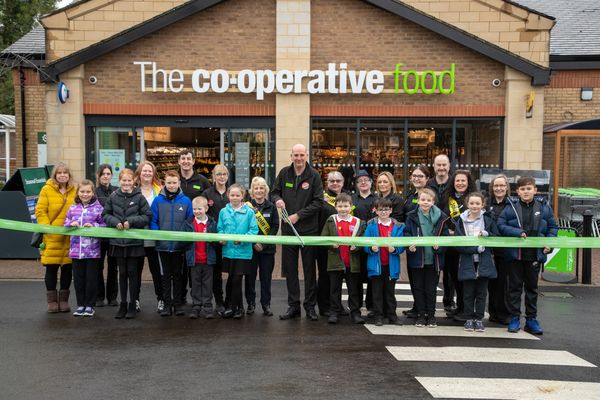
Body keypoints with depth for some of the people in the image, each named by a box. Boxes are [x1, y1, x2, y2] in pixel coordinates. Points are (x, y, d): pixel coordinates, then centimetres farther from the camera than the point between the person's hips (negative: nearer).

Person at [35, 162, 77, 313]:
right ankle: (52, 300, 16)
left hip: (70, 237, 2)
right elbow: (40, 211, -3)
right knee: (51, 268, 4)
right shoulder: (47, 190, -1)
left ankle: (64, 299, 20)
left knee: (67, 268, 8)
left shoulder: (75, 191, 5)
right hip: (52, 237, -2)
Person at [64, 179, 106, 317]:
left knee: (91, 278, 4)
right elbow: (65, 223, 13)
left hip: (93, 250, -3)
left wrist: (94, 225, -18)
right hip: (76, 249, 3)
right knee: (78, 278, 10)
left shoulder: (98, 208, -2)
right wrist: (71, 224, -8)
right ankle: (80, 304, 23)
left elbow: (105, 225, -2)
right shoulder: (73, 208, 8)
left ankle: (90, 305, 16)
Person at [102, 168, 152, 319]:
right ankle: (123, 304, 20)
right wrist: (115, 222, -10)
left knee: (132, 272, 5)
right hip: (118, 240, 2)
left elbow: (147, 216, -4)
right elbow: (105, 214, 8)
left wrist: (131, 221, -15)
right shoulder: (113, 196, 2)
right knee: (122, 273, 11)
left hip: (135, 241, -2)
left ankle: (132, 305, 15)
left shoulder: (139, 197, -4)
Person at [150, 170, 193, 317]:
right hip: (163, 245, 0)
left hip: (180, 245, 0)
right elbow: (153, 221, -2)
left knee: (178, 275, 12)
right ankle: (167, 304, 18)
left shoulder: (186, 200, -2)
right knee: (166, 276, 10)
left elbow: (190, 221, 0)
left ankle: (178, 304, 21)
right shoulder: (158, 200, -2)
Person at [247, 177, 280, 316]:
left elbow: (275, 227, 0)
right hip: (250, 247, -1)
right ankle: (250, 303, 17)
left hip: (267, 248, 1)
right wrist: (254, 243, -10)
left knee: (266, 276, 4)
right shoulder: (246, 206, 1)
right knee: (250, 276, 4)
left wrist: (264, 243, -10)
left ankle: (266, 304, 12)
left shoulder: (271, 207, 5)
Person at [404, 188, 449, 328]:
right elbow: (406, 234, -1)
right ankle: (420, 315, 19)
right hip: (417, 258, 0)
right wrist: (410, 246, -18)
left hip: (433, 259, 0)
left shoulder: (440, 217, 1)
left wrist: (439, 245, -14)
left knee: (431, 289, 8)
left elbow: (445, 236, 4)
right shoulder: (412, 217, 0)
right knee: (418, 288, 8)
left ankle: (431, 315, 19)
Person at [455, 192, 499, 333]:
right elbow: (458, 244, -7)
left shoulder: (488, 220, 2)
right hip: (467, 262, -1)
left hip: (484, 262, 1)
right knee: (468, 292, 5)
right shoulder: (461, 221, -1)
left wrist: (487, 234, -16)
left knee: (481, 292, 7)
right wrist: (476, 249, -16)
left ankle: (479, 319, 17)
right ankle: (469, 319, 17)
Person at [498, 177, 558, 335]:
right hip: (515, 254, -2)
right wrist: (517, 232, -19)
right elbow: (501, 225, -6)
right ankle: (514, 318, 15)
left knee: (532, 287, 12)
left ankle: (531, 319, 21)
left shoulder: (544, 208, 3)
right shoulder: (510, 208, -3)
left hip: (535, 255, 2)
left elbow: (553, 227, 9)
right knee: (515, 286, 6)